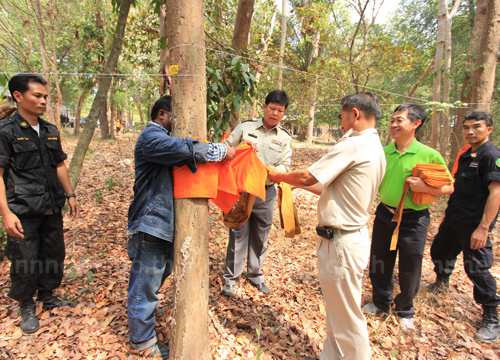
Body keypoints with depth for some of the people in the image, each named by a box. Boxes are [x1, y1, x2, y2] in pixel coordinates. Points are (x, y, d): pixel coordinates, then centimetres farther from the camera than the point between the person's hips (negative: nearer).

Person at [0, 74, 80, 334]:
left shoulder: (51, 131, 10)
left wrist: (70, 195, 14)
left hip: (52, 208, 6)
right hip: (23, 211, -5)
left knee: (54, 254, 15)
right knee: (26, 262, 5)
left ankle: (47, 296, 36)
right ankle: (26, 307, 28)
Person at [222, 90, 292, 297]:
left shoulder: (284, 137, 7)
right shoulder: (245, 127, 2)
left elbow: (284, 165, 3)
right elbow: (225, 149, 5)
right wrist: (242, 145, -14)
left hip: (266, 192, 2)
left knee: (260, 237, 13)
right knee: (238, 235, 3)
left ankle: (256, 275, 31)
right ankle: (231, 278, 19)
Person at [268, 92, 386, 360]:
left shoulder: (353, 145, -19)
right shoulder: (375, 148, 13)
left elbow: (307, 177, -16)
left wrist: (277, 176, 1)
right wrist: (300, 183, 16)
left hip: (342, 243, -10)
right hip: (353, 235, 10)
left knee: (347, 316, 7)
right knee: (337, 310, 23)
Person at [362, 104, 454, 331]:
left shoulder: (429, 155, -13)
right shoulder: (383, 152, -1)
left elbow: (449, 187, -6)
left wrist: (425, 187, -22)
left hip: (413, 220, -3)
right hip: (384, 215, 4)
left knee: (409, 270, 11)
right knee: (379, 264, 16)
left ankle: (405, 311, 37)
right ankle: (381, 302, 41)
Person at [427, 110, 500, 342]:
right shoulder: (466, 155, 13)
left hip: (474, 226, -8)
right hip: (454, 219, 9)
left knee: (477, 269, -3)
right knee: (440, 251, 21)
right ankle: (442, 283, 48)